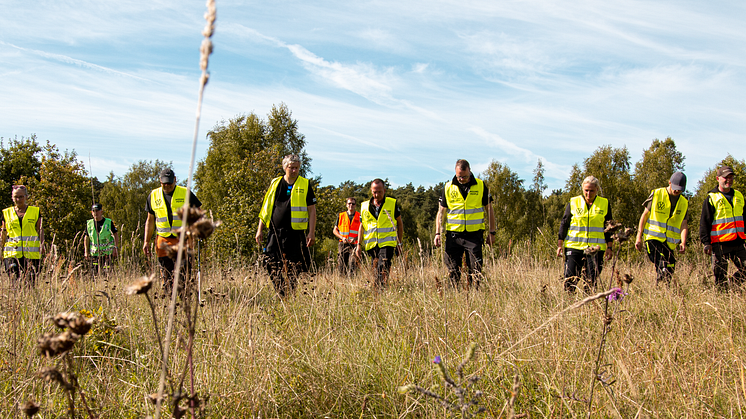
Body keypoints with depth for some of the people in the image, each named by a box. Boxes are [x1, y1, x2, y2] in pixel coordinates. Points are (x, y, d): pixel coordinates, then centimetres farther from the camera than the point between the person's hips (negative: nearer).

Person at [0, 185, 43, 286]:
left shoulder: (35, 211, 11)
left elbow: (40, 230, 9)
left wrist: (42, 244, -4)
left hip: (31, 254, 0)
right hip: (12, 253, 1)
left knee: (30, 282, -7)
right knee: (14, 280, -12)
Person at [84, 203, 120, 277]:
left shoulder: (109, 222, -1)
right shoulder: (89, 224, 6)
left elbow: (116, 235, 5)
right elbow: (87, 238, 13)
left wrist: (116, 248, -4)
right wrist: (86, 252, 9)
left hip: (107, 252, -2)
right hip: (94, 253, 2)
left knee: (106, 273, -10)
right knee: (94, 273, -1)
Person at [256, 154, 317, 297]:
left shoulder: (305, 185, 5)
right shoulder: (275, 183, 11)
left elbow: (312, 210, 4)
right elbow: (266, 208, 16)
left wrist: (312, 233, -4)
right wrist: (260, 229, 11)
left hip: (295, 234, -2)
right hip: (275, 233, 3)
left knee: (294, 271, -2)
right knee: (273, 268, 1)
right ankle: (280, 297, 13)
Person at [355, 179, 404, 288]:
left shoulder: (392, 203, 5)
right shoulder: (364, 206, 11)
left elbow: (399, 223, 13)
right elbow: (362, 226, 18)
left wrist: (399, 242, 9)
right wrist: (359, 244, 12)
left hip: (387, 243, -3)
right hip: (371, 245, 3)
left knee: (383, 269, -18)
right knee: (375, 270, 7)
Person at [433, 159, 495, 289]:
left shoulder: (481, 186, 3)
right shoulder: (448, 188, 5)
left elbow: (489, 210, 10)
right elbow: (441, 212, 11)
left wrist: (491, 232, 6)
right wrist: (438, 233, 2)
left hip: (474, 234, -1)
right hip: (453, 233, 1)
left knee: (475, 269, -3)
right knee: (453, 270, 3)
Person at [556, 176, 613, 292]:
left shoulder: (605, 204, 8)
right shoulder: (573, 203, 5)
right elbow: (564, 224, 8)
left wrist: (609, 247, 6)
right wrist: (560, 244, 3)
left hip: (596, 248, 1)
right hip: (574, 246, -1)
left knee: (592, 280, -2)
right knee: (570, 279, -7)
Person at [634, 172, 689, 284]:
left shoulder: (684, 203, 13)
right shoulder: (656, 194, 4)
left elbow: (684, 225, 8)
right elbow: (644, 216, 6)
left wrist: (683, 242, -11)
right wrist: (639, 237, 1)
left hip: (669, 243, 4)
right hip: (653, 238, -4)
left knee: (669, 272, 0)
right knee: (662, 267, -27)